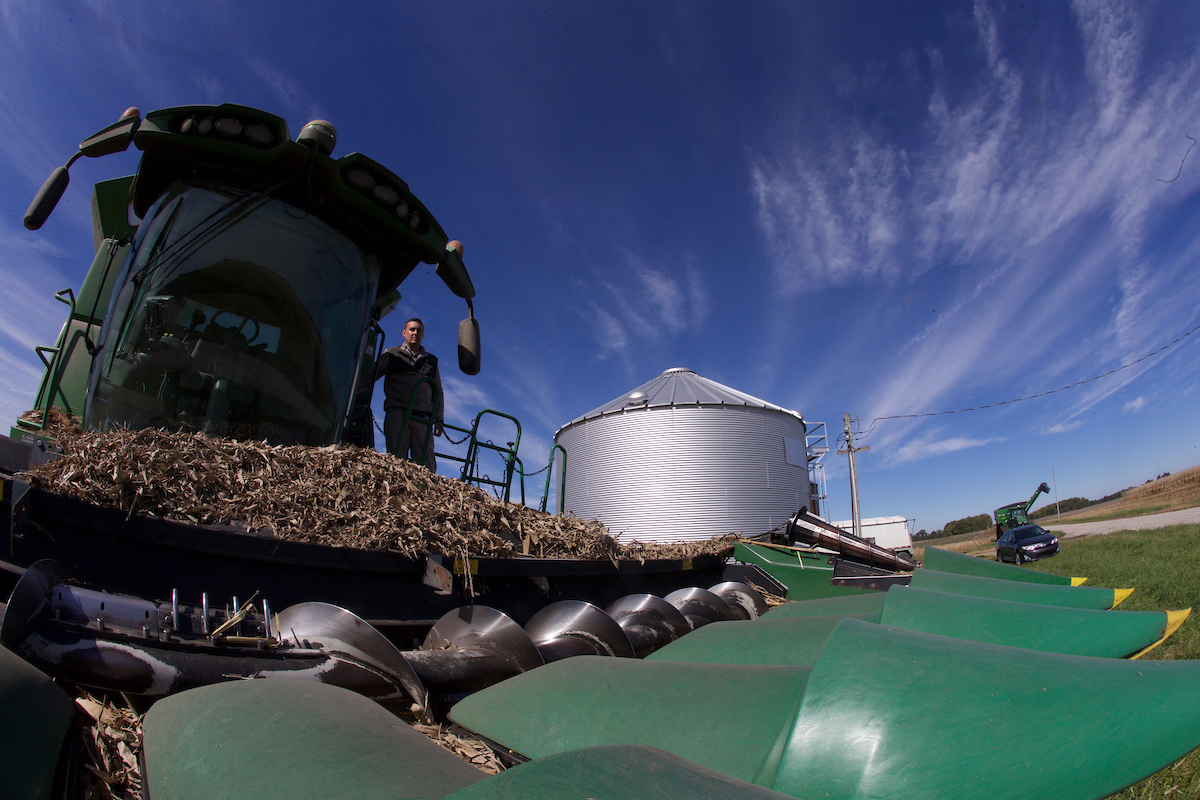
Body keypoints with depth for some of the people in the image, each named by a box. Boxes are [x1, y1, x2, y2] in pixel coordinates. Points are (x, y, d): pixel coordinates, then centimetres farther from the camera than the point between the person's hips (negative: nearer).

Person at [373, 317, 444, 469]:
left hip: (423, 417, 1)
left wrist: (438, 419, 13)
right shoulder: (391, 354, 19)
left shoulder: (432, 360, 24)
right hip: (397, 413, -1)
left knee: (426, 463, -10)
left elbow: (438, 391, 23)